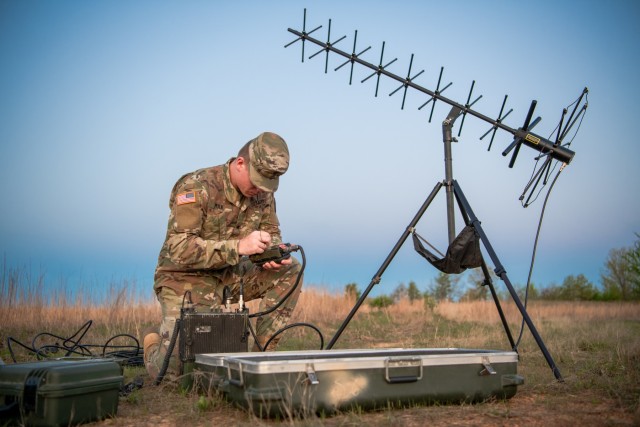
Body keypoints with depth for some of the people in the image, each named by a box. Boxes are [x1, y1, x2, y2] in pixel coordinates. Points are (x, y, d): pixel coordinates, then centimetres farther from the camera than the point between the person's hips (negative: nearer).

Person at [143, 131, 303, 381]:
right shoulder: (196, 187, -22)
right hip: (187, 278, -6)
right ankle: (155, 343, 19)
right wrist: (238, 246, -38)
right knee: (176, 368, -19)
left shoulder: (263, 192, -2)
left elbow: (271, 233, 10)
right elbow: (179, 248, -28)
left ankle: (262, 353, -6)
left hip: (229, 276, 6)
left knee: (290, 271, -13)